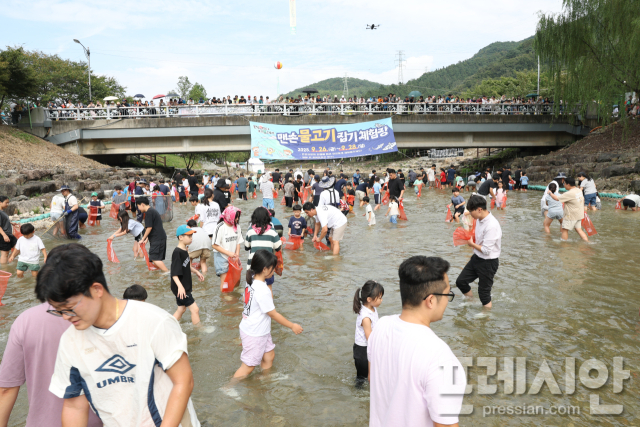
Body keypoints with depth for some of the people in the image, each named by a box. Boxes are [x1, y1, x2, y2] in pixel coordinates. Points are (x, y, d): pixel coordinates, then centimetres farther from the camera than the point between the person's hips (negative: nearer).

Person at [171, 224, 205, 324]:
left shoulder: (185, 250, 6)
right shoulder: (177, 252, -22)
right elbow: (174, 274, -27)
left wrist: (196, 272, 28)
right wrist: (180, 286, -38)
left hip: (186, 286, 10)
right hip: (181, 289, -10)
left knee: (181, 309, 19)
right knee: (195, 309, -4)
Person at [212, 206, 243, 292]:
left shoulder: (237, 226, 0)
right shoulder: (220, 227, -15)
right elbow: (215, 245, -13)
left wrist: (237, 254, -5)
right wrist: (228, 253, -17)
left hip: (233, 258, 5)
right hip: (221, 257, -5)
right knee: (224, 282, -4)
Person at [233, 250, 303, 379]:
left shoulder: (252, 281, -2)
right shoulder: (263, 290, -29)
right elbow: (274, 314, -20)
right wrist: (292, 326, -9)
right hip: (254, 334, -9)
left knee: (269, 356, 21)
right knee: (248, 366, 6)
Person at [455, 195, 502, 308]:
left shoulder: (491, 225, -28)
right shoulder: (480, 220, -1)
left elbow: (486, 250, -26)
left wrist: (471, 244, -11)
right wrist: (470, 238, -3)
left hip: (488, 262, -9)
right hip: (477, 258, 9)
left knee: (484, 292, 6)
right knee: (460, 281, 14)